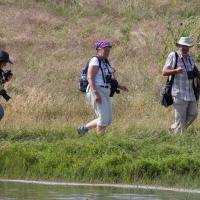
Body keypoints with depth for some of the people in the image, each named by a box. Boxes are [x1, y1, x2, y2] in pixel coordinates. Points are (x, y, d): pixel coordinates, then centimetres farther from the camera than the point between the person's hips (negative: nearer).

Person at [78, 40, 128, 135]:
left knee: (108, 120, 8)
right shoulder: (95, 61, -9)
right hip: (96, 92, -9)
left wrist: (120, 87, 10)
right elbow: (90, 78, -17)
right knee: (104, 118, -12)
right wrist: (96, 94, -26)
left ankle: (83, 129, 20)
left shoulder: (105, 62, 18)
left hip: (104, 94, 9)